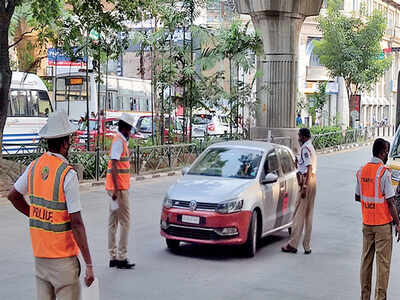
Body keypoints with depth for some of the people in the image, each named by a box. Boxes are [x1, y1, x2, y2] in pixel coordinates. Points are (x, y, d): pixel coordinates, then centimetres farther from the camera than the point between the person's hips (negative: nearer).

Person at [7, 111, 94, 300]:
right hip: (63, 256, -7)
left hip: (39, 253, 7)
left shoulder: (34, 167, 1)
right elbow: (76, 223, -20)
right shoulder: (68, 174, -18)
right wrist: (89, 264, -15)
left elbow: (13, 196, 17)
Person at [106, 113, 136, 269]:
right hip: (119, 188, -10)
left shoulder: (121, 140, 17)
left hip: (119, 188, 10)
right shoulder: (119, 141, -14)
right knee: (125, 222, -6)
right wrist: (116, 190, -24)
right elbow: (114, 166, -21)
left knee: (113, 223, 10)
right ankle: (121, 258, -2)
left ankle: (113, 257, 16)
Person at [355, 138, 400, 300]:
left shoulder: (361, 171, 3)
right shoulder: (384, 172, -15)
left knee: (366, 259, 12)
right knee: (383, 262, 1)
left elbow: (357, 197, 11)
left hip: (366, 223, 6)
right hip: (383, 224, -6)